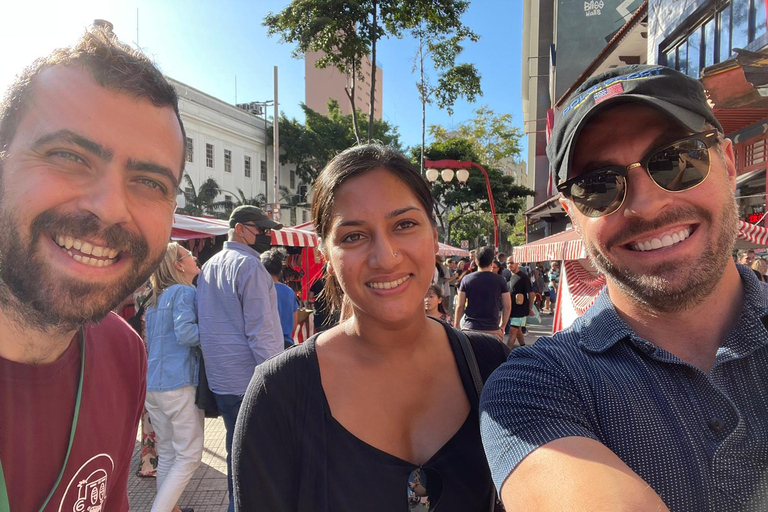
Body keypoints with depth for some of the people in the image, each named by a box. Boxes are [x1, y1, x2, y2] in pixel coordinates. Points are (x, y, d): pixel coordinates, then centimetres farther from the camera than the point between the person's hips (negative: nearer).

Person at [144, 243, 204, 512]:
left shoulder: (154, 299, 17)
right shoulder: (185, 292, -10)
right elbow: (186, 333, -22)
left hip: (151, 384, 9)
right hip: (179, 382, -9)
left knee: (167, 454, 18)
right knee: (189, 456, 1)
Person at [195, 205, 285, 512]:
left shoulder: (208, 267, 14)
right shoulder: (249, 265, -15)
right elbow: (261, 331, -20)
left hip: (219, 379, 9)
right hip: (251, 382, -9)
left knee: (237, 448, 20)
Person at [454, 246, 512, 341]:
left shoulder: (466, 280, -1)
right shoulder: (500, 280, 0)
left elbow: (460, 306, 0)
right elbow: (507, 306, 2)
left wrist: (456, 325, 11)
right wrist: (502, 325, 14)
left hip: (470, 328, 0)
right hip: (492, 329, 0)